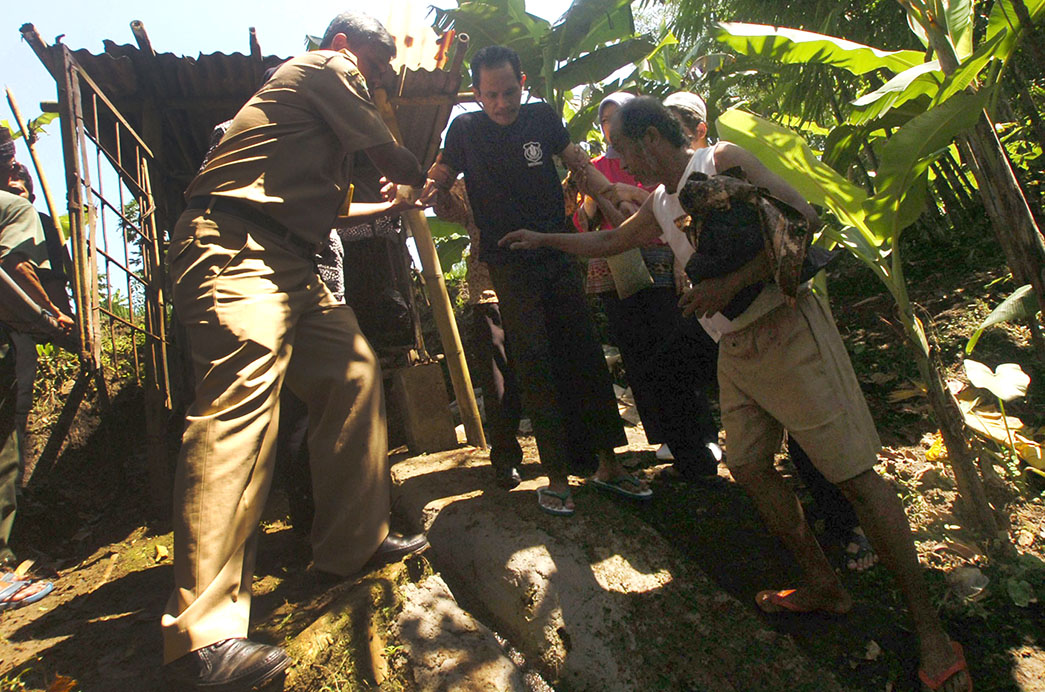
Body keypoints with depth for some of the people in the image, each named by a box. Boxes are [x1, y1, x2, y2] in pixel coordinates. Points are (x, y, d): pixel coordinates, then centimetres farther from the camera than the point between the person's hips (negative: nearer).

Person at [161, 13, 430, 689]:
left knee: (353, 373, 3)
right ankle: (203, 634, -20)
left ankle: (352, 542, 10)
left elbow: (325, 206, 35)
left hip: (288, 262, 10)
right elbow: (392, 157, 2)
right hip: (234, 247, -10)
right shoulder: (328, 67, 7)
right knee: (240, 400, -22)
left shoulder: (326, 101, 35)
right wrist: (428, 181, 24)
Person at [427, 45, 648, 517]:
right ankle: (556, 476, 4)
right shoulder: (465, 130, 2)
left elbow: (578, 164, 15)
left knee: (585, 357, 2)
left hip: (558, 254, 3)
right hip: (509, 265, -2)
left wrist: (614, 194, 1)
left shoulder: (541, 117, 6)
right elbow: (438, 182, 6)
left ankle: (607, 464, 15)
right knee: (535, 366, -7)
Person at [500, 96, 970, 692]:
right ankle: (823, 586, 26)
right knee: (749, 466, 8)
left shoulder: (722, 161, -5)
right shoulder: (661, 205, 16)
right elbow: (609, 241, 31)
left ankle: (931, 631, 13)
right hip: (737, 349, 8)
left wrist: (731, 282, -21)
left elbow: (804, 218, -14)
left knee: (855, 473, -3)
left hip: (788, 330, -8)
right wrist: (542, 240, 36)